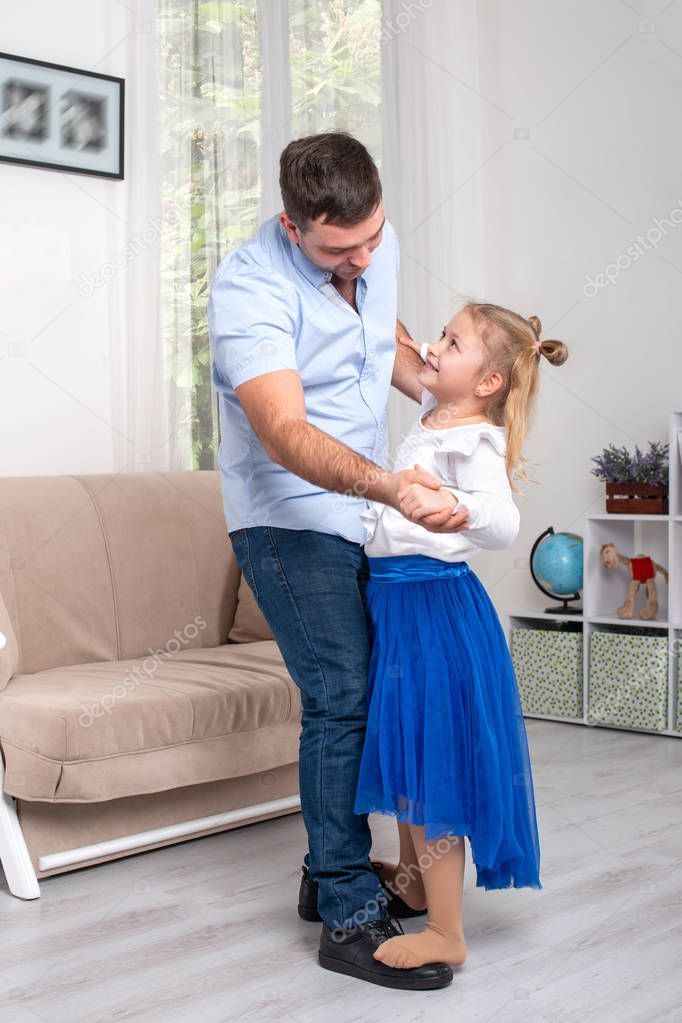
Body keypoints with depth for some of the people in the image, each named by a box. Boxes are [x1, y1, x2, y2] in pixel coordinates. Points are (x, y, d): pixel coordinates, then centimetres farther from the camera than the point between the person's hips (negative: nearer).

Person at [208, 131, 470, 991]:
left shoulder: (379, 245, -1)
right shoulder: (249, 286, -24)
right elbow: (285, 433, -34)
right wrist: (392, 486, -48)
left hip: (363, 512, 7)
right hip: (289, 518, -7)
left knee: (372, 693, 9)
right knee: (342, 700, -13)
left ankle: (330, 874, 25)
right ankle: (350, 919, -1)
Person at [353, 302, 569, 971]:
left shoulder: (475, 442, -18)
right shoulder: (432, 417, 9)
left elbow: (503, 521, -36)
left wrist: (447, 504, -52)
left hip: (434, 603, -10)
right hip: (395, 598, 10)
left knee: (427, 767, -3)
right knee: (403, 752, 21)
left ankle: (445, 934, 8)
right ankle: (412, 880, 40)